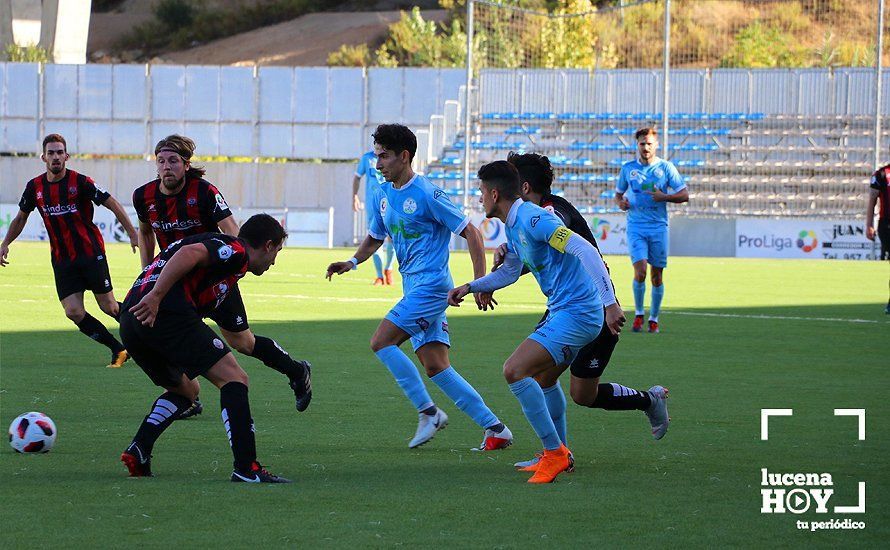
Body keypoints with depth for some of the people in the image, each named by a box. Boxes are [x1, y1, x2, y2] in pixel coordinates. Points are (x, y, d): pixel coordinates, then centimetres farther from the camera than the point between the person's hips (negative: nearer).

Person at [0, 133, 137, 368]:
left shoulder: (80, 182, -11)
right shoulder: (35, 187, 2)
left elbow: (112, 204, -7)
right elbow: (20, 218, 18)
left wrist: (132, 233, -12)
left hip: (91, 253, -4)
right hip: (61, 259, 4)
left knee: (108, 307, -2)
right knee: (73, 312, -9)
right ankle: (118, 350, 4)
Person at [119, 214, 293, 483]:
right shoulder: (236, 250, 3)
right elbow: (189, 253, -15)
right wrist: (156, 296, -23)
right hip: (168, 314, -9)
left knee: (185, 389, 27)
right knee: (234, 378, -4)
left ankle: (138, 450, 10)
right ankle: (246, 468, -12)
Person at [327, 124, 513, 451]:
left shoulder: (427, 194, -13)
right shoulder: (384, 197, 11)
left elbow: (470, 233, -11)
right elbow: (374, 238, 27)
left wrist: (480, 283, -15)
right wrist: (352, 262, 6)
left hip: (431, 285, -8)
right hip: (413, 288, 8)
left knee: (381, 342, -16)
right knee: (436, 367, 3)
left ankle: (427, 412, -7)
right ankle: (495, 429, 7)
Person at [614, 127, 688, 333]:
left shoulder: (666, 167, 2)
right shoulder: (628, 168, 6)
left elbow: (684, 195, 2)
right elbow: (619, 194, 18)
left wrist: (663, 196, -14)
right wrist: (620, 202, -5)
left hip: (658, 226, 0)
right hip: (636, 226, 0)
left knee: (657, 276, 3)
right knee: (640, 271, -15)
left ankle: (654, 318, 18)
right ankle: (638, 313, 4)